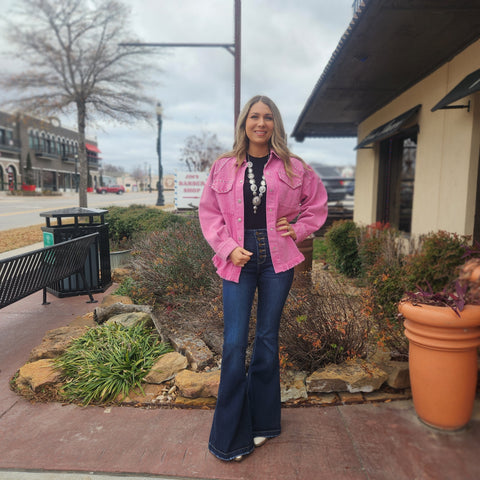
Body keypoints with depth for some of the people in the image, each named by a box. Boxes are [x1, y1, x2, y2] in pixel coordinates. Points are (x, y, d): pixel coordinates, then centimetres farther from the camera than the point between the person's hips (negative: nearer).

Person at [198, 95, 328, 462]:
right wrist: (228, 248, -7)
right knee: (234, 343, -2)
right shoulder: (223, 167, 6)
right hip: (238, 260, 0)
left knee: (268, 340, 11)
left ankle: (262, 423, 30)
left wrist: (298, 230, 3)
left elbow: (317, 204, 17)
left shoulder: (294, 167, 6)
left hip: (277, 260, 1)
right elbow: (209, 212, 6)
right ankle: (230, 437, 17)